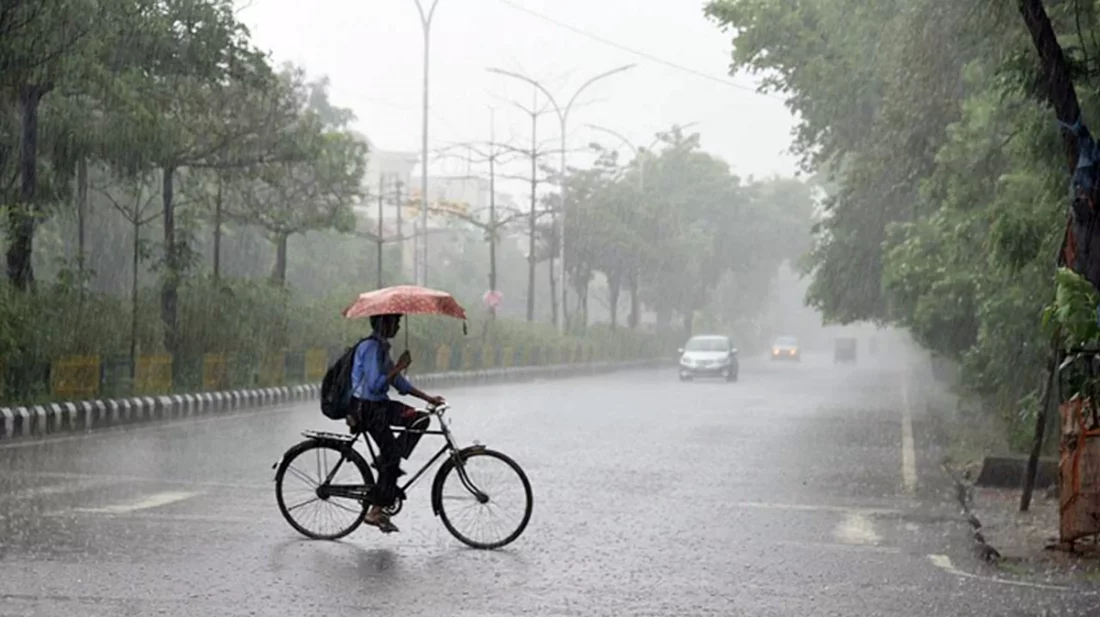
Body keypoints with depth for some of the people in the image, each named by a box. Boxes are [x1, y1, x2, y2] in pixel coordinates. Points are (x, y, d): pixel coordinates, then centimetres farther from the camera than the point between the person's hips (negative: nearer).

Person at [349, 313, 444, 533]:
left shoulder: (381, 347, 13)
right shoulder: (371, 347, -18)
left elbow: (398, 382, 17)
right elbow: (374, 384, -26)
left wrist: (428, 398, 15)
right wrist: (399, 367, -20)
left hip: (379, 405, 9)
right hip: (366, 409, -9)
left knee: (421, 419, 2)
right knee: (390, 454, -7)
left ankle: (389, 463, 1)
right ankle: (376, 511, -1)